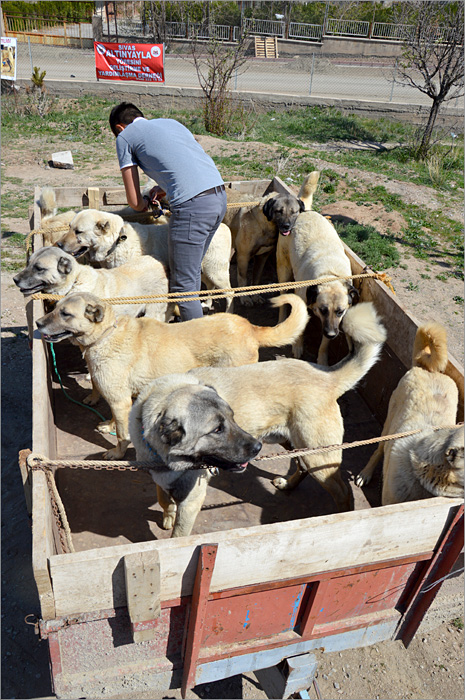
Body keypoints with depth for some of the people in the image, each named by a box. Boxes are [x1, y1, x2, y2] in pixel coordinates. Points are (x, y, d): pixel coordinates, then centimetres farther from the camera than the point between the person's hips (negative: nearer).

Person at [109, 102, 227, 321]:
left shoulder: (124, 136, 11)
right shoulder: (171, 122, 29)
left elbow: (134, 201, 11)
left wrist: (144, 205, 33)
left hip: (192, 205, -7)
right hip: (220, 196, 8)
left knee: (183, 284, 2)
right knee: (192, 272, 19)